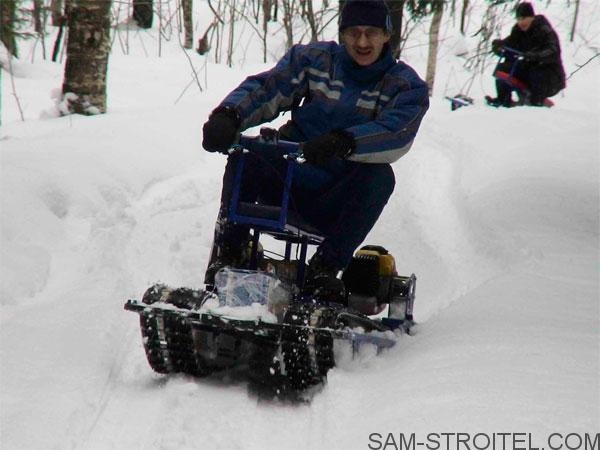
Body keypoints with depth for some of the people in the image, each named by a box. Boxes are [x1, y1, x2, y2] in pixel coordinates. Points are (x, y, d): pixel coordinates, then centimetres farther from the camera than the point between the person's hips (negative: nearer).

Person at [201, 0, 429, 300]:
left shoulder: (407, 86, -2)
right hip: (286, 178, 1)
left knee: (379, 176, -32)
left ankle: (324, 267, -26)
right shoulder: (314, 59, 5)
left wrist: (342, 142, -41)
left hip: (337, 199, -1)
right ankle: (227, 251, -20)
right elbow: (265, 88, -7)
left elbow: (396, 135, -23)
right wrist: (227, 115, -29)